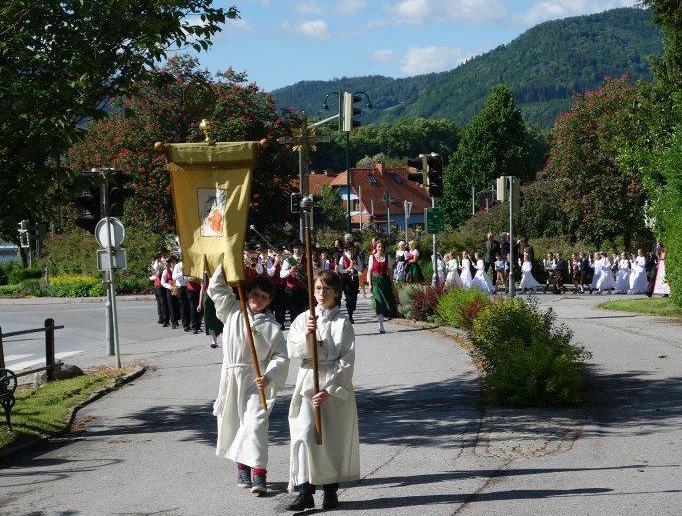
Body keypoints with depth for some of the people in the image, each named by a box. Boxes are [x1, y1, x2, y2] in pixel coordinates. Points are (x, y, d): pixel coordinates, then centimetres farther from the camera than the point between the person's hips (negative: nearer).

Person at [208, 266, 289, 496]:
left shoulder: (272, 326, -4)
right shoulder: (233, 311, 5)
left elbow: (280, 357, -7)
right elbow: (216, 288, 5)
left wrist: (268, 376, -22)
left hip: (257, 380, -4)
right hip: (231, 376, 4)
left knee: (255, 423, -14)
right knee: (232, 422, 12)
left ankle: (258, 473, -15)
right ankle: (242, 467, 30)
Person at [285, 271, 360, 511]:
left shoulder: (342, 323, -3)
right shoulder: (303, 319, 6)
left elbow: (347, 362, -7)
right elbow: (292, 350, -2)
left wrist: (330, 390, -15)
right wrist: (306, 334, -21)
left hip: (336, 387, -1)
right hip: (308, 383, 2)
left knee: (334, 437, 5)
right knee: (304, 434, -9)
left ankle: (331, 490, 19)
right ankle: (304, 491, -7)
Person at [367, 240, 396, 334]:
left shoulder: (387, 257, 7)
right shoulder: (372, 257, 2)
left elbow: (389, 270, 8)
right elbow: (369, 271, 2)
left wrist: (391, 283, 5)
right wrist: (370, 283, -4)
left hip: (385, 280, 3)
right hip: (376, 281, -3)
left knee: (388, 301, -1)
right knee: (379, 302, -7)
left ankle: (379, 320, 23)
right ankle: (381, 326, -5)